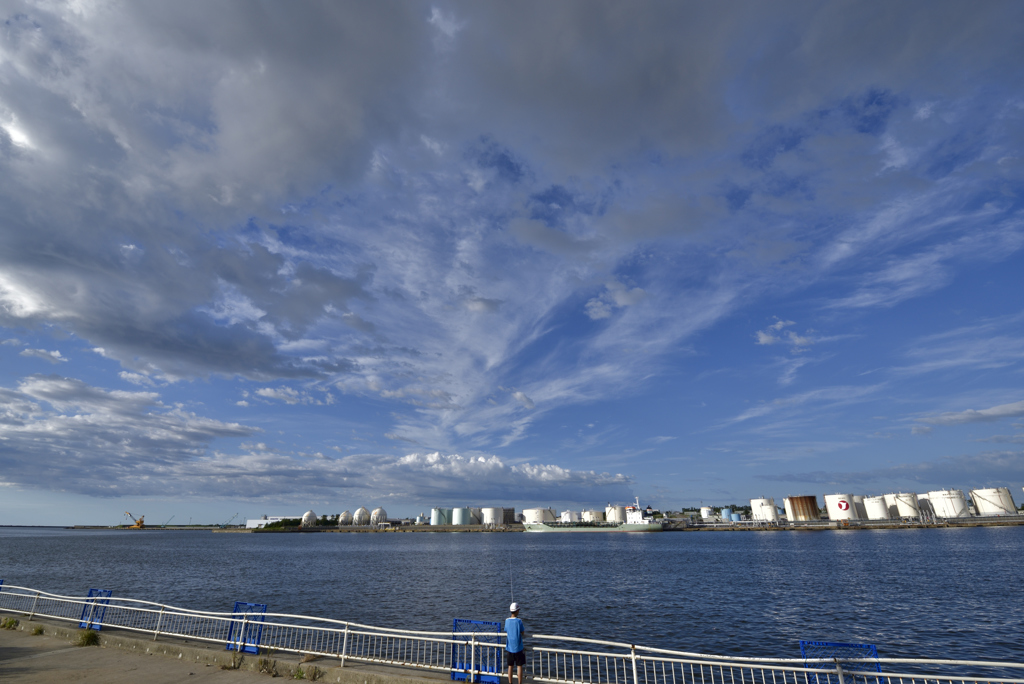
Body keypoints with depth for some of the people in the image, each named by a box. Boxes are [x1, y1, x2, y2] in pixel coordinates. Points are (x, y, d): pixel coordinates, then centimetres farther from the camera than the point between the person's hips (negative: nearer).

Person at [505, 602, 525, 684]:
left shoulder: (507, 620, -3)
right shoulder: (519, 621, -13)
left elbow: (506, 632, 8)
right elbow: (522, 633, -7)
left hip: (509, 647, 3)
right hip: (518, 647, -3)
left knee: (510, 666, 13)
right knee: (519, 666, 6)